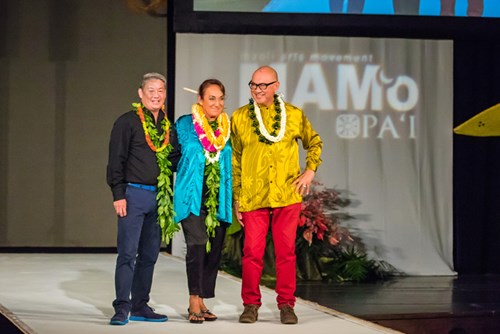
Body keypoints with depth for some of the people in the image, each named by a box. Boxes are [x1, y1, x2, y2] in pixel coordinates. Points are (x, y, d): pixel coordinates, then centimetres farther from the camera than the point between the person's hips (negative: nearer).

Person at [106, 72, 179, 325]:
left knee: (149, 255, 8)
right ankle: (122, 308, -6)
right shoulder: (127, 122, -2)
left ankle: (140, 306, 16)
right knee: (128, 253, -8)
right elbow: (116, 161, -5)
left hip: (159, 197, 6)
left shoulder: (167, 126, 15)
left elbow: (173, 159, 21)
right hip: (134, 193, -6)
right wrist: (118, 195, -11)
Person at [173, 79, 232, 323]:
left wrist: (235, 198, 12)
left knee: (214, 249, 5)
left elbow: (233, 164, 15)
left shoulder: (228, 128, 11)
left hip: (219, 199, 4)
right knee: (197, 244, -17)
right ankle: (194, 303, -13)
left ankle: (201, 302, 16)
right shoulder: (184, 125, 1)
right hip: (192, 196, -4)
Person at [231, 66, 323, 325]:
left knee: (286, 251, 3)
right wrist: (236, 198, 5)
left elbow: (314, 143, 19)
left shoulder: (294, 115, 4)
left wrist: (310, 170, 3)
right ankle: (251, 305, 12)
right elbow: (234, 161, 7)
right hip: (252, 197, 0)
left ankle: (286, 305, 12)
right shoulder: (239, 118, 3)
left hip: (287, 195, 0)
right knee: (252, 252, 0)